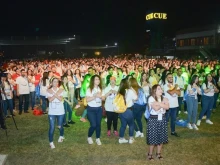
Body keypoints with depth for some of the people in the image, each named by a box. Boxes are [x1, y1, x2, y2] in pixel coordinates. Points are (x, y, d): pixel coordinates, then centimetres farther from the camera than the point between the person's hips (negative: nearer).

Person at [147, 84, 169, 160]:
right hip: (153, 119, -5)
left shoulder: (164, 98, 4)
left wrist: (158, 103, -20)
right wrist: (163, 103, -13)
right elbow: (156, 108, -25)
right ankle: (150, 154, 16)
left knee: (161, 137, 10)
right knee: (153, 137, 0)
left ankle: (158, 153, 28)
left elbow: (167, 107, -14)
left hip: (162, 119, 5)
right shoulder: (151, 98, -12)